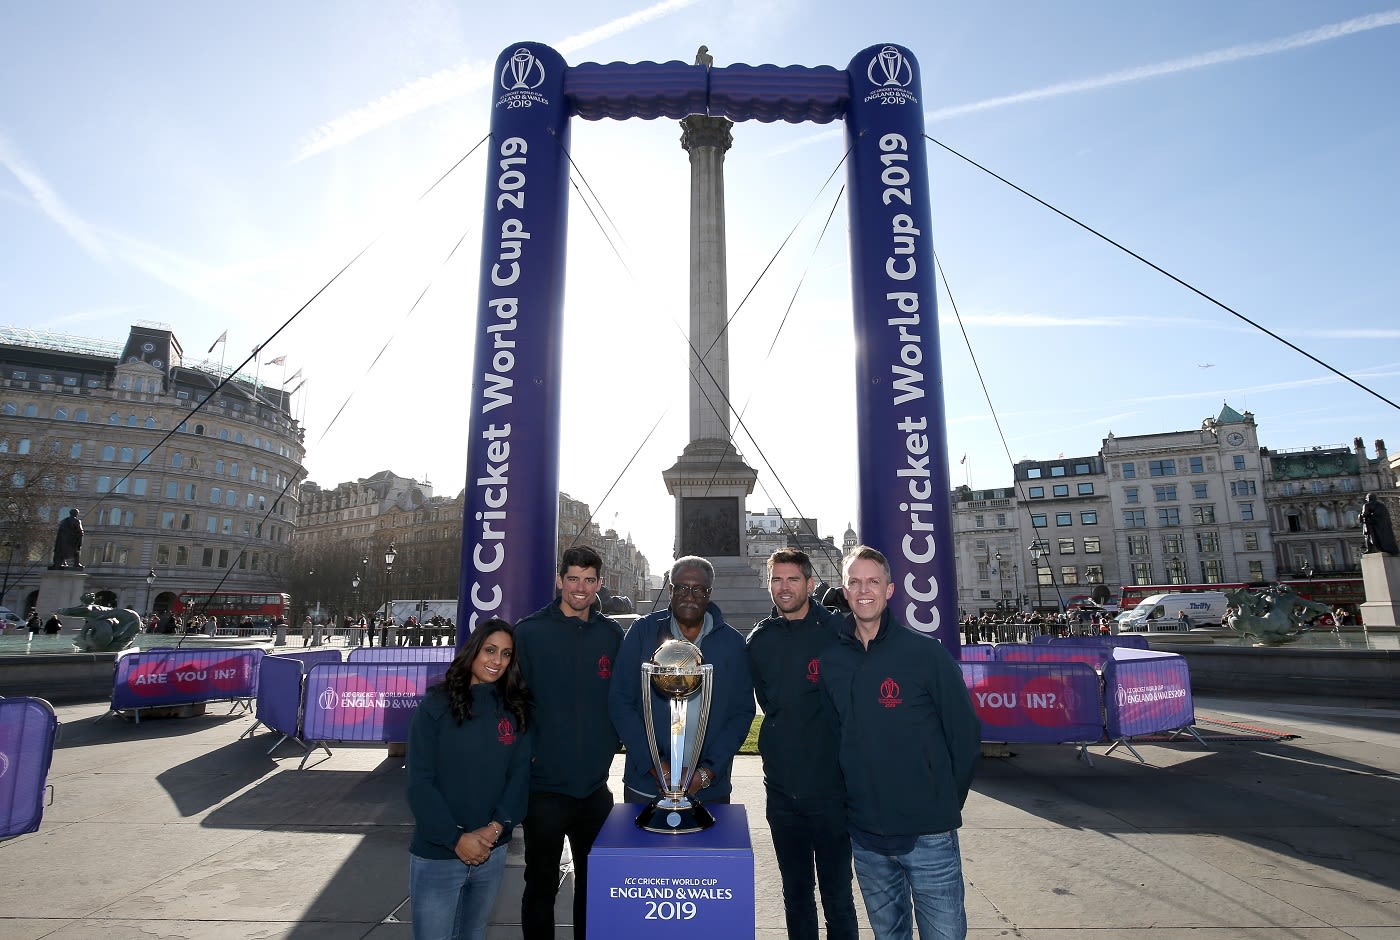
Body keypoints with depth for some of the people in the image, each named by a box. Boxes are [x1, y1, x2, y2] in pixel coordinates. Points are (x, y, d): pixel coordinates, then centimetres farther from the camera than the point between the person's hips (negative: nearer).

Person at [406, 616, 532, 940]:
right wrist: (457, 838, -15)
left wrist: (495, 828, -14)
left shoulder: (517, 711, 1)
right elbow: (420, 782, -11)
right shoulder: (436, 705, -10)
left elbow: (520, 775, -1)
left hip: (492, 852, 4)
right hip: (437, 854, -3)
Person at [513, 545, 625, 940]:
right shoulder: (530, 632, -9)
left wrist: (610, 744, -1)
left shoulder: (611, 634, 2)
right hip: (545, 784, -3)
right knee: (541, 885, 12)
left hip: (595, 785, 3)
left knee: (594, 882, 18)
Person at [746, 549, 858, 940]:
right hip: (782, 790, 4)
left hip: (831, 789, -4)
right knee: (796, 894, 18)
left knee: (837, 897, 10)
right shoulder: (760, 639, 4)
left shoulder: (837, 632, -10)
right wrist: (783, 745, 7)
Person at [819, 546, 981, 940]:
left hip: (929, 834, -3)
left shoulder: (926, 652, -9)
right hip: (865, 836, 3)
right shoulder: (830, 660, 0)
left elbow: (965, 734, -4)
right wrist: (853, 802, 8)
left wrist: (946, 801, 1)